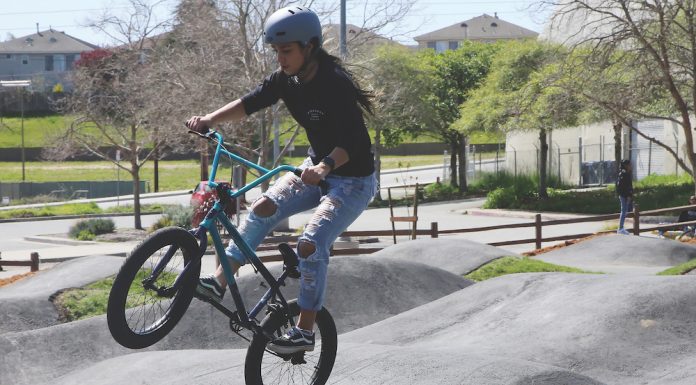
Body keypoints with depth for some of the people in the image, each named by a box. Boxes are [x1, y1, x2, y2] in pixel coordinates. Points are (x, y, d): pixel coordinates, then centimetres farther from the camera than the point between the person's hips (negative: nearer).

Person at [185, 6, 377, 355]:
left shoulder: (335, 84, -27)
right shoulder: (286, 80, -4)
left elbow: (351, 141, -36)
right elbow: (251, 103, -8)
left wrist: (325, 166, -54)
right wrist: (210, 119, -24)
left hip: (353, 179, -7)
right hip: (317, 168, 7)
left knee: (311, 244, -21)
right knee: (264, 207, -14)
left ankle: (305, 331, -11)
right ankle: (219, 282, -12)